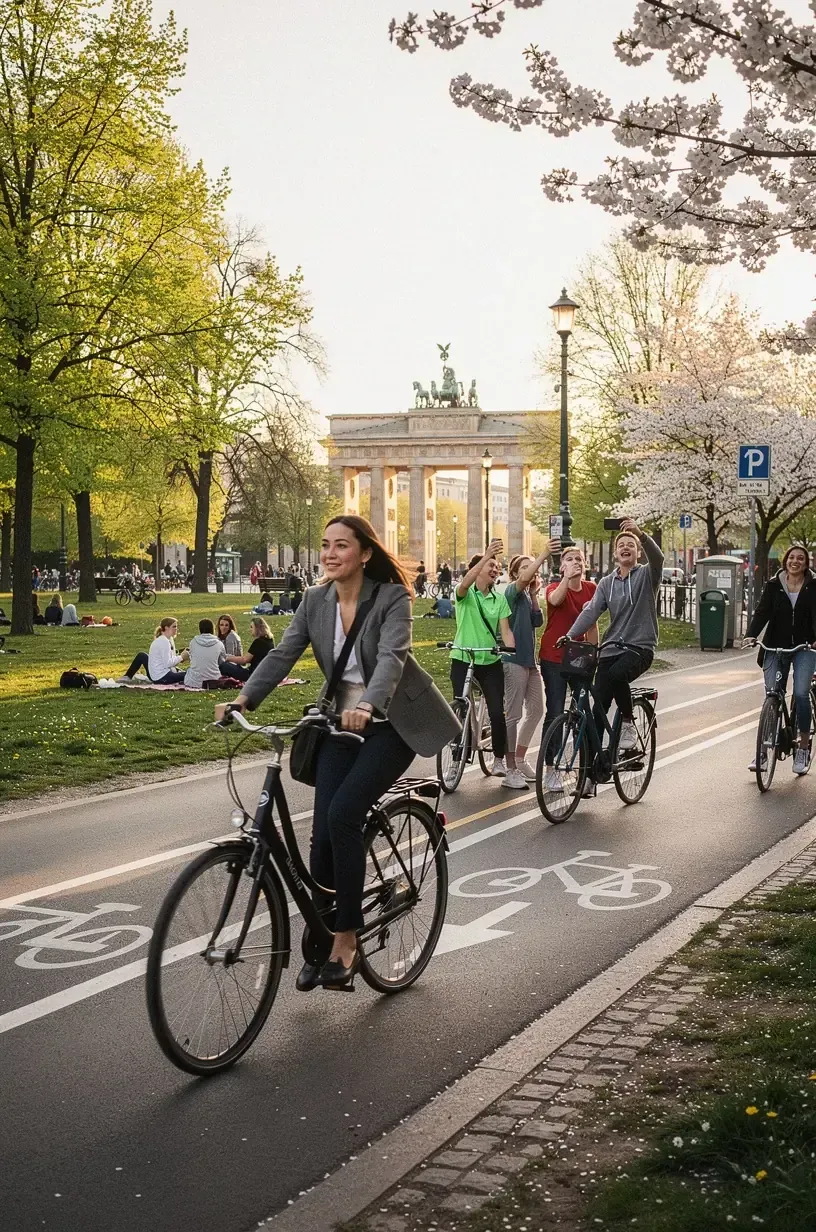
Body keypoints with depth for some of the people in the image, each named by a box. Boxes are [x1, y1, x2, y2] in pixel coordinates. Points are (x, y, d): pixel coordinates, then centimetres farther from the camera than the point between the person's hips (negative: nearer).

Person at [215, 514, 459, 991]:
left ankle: (345, 941, -11)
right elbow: (283, 654, -8)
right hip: (343, 723, 5)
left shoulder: (392, 598, -15)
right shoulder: (316, 601, 0)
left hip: (392, 723, -5)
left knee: (343, 814, -22)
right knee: (324, 829, -5)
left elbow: (392, 656, -30)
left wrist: (367, 706, -48)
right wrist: (244, 698, -24)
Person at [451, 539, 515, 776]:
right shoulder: (466, 594, -4)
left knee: (497, 712, -5)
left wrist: (511, 650, -19)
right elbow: (465, 583, -29)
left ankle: (499, 759, 12)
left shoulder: (499, 599, 8)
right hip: (463, 660, -3)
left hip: (491, 661, 3)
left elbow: (505, 629, 1)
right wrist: (487, 554, -39)